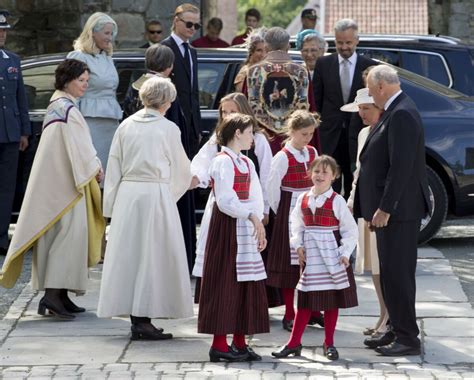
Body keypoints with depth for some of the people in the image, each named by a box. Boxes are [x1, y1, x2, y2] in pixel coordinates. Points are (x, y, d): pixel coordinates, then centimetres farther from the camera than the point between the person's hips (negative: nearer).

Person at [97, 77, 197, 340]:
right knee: (153, 256, 1)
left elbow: (114, 167, 7)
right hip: (156, 193, -4)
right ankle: (144, 319, -1)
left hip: (127, 193, 4)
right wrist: (191, 181, 30)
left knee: (129, 253, 9)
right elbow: (180, 167, 8)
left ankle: (136, 320, 13)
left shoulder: (126, 126, 6)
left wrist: (111, 204, 12)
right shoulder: (168, 128, -4)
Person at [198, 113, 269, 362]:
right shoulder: (223, 161, -10)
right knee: (225, 283, -6)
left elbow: (256, 199, 10)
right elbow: (226, 201, -18)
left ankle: (240, 342, 13)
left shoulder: (246, 163, 16)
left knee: (247, 284, 8)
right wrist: (252, 216, -23)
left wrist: (259, 224, -2)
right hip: (227, 227, -9)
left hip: (246, 227, 9)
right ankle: (219, 344, -2)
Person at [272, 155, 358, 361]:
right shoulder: (303, 199, 5)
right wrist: (298, 245, -1)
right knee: (306, 299, 5)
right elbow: (297, 225, 12)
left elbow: (350, 229, -5)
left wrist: (345, 252, -12)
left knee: (331, 299, 4)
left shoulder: (337, 201, -6)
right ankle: (294, 343, 8)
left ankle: (329, 344, 13)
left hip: (331, 253, -3)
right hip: (310, 254, 3)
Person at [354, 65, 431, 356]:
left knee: (397, 272, -6)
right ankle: (397, 331, 23)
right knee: (392, 272, 15)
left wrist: (384, 209, -23)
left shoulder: (402, 115, -18)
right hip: (390, 207, 10)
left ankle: (408, 338, -1)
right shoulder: (396, 111, 13)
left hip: (399, 210, -10)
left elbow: (401, 166, -24)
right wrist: (379, 207, 17)